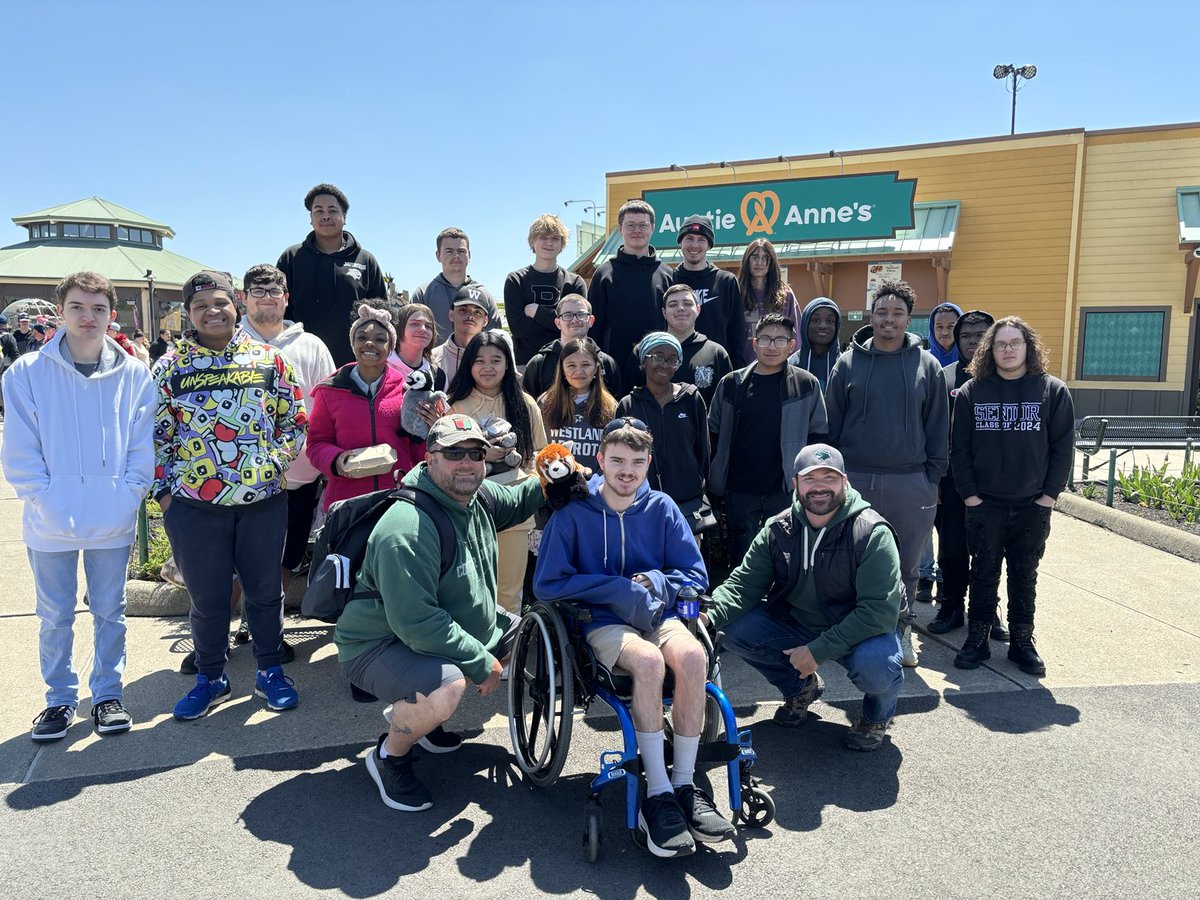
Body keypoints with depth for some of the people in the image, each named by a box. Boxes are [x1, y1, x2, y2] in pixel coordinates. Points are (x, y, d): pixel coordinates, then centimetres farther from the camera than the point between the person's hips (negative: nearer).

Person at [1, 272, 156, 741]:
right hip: (50, 523, 0)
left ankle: (108, 694, 27)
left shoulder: (134, 375, 0)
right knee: (55, 616, 12)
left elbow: (143, 446, 2)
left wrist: (127, 496, -9)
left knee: (109, 611, 12)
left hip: (113, 522, 0)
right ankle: (60, 699, 29)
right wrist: (46, 501, -12)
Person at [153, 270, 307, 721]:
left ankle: (271, 672, 28)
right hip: (194, 506, 0)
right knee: (207, 597, 10)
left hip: (263, 501, 0)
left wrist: (275, 461, -6)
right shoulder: (170, 366, 2)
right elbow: (156, 434, 5)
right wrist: (164, 490, 0)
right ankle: (210, 678, 29)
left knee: (265, 591, 12)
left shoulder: (269, 359, 2)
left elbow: (296, 420, 7)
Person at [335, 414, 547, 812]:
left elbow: (515, 502, 21)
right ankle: (389, 756, -2)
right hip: (379, 643, -9)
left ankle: (415, 711, 19)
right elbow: (416, 622, -34)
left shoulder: (478, 497, -3)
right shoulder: (408, 530, -31)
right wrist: (481, 661, -25)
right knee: (445, 691, -37)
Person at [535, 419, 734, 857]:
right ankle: (657, 795, -25)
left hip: (657, 615, 3)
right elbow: (547, 584, -7)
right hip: (602, 623, -3)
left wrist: (654, 583, -12)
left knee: (692, 655, -30)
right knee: (648, 660, -35)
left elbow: (696, 576, 9)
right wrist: (618, 589, -13)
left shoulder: (661, 508, 6)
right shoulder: (573, 512, -3)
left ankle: (684, 786, -19)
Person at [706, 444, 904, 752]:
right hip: (796, 627, 4)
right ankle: (799, 686, 13)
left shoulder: (871, 533, -20)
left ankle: (878, 714, 5)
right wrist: (708, 613, -30)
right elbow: (744, 583, -8)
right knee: (734, 628, -16)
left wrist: (819, 650, -29)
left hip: (861, 633, -4)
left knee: (876, 664, -36)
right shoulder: (778, 530, -6)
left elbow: (880, 610, -24)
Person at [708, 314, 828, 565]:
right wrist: (717, 478, 5)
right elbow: (714, 433, 9)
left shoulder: (807, 385, 0)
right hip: (739, 490, 1)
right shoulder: (732, 384, 3)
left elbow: (818, 435, 4)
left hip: (785, 490, -1)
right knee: (741, 556, 10)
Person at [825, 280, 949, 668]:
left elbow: (938, 429, 7)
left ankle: (901, 632, 25)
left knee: (906, 564, 9)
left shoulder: (927, 366, 5)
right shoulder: (849, 363, 4)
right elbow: (831, 425, 5)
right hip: (854, 480, 0)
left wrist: (933, 477, 2)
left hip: (910, 483, 1)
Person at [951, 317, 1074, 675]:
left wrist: (1049, 494, -6)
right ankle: (977, 639, 17)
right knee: (983, 573, 7)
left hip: (1033, 505, 0)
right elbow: (960, 448, -1)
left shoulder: (1053, 391, 0)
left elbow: (1062, 447, -1)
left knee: (1025, 575, 11)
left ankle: (1022, 640, 21)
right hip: (984, 504, 0)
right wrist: (969, 494, -7)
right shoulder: (971, 392, 0)